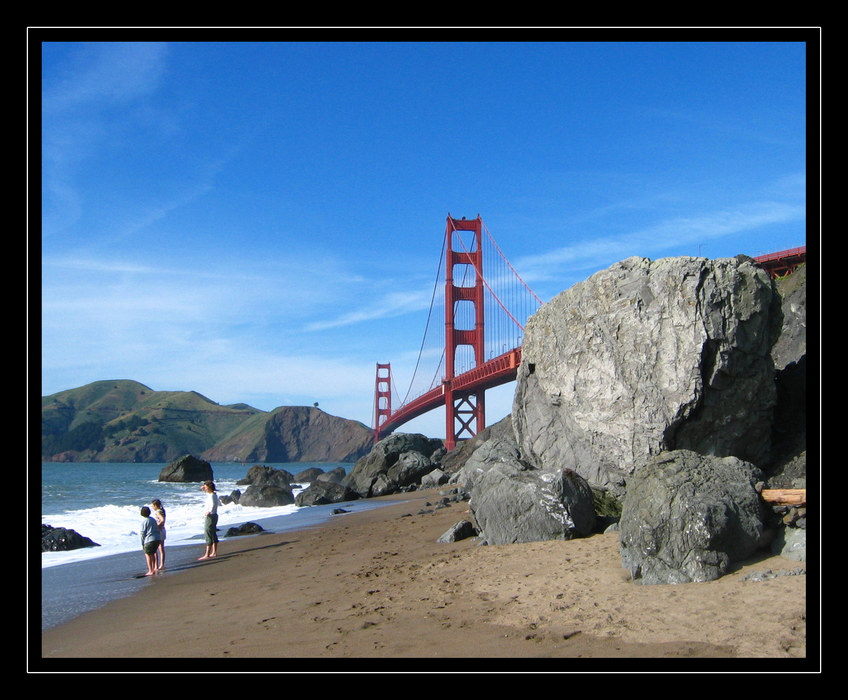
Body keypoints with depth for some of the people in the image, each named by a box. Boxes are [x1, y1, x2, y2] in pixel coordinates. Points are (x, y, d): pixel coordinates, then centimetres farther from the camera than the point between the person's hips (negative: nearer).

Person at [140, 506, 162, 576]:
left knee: (147, 555, 4)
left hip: (149, 540, -7)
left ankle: (150, 571, 0)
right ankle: (153, 569, 22)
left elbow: (143, 533, -7)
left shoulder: (144, 521, -7)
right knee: (152, 554, 20)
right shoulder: (153, 519, 15)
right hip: (157, 539, 7)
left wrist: (142, 544, -1)